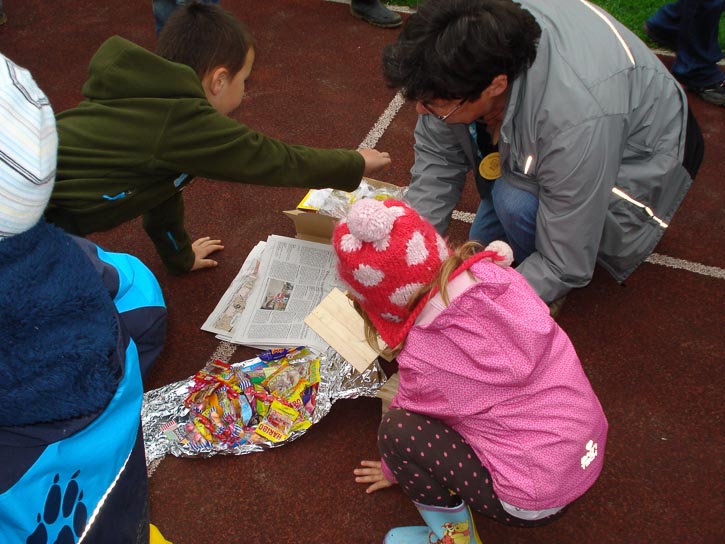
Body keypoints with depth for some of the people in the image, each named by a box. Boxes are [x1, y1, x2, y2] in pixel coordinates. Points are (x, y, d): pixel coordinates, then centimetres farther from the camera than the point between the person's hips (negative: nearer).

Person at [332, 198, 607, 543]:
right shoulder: (496, 275, -11)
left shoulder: (423, 356, -22)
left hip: (534, 500, -7)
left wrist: (396, 468, 20)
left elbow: (407, 419, 0)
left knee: (396, 431, -10)